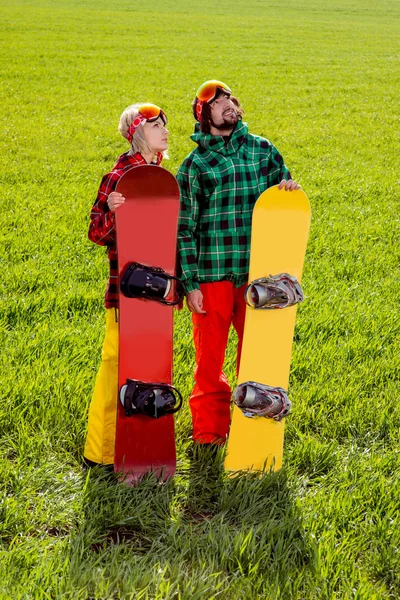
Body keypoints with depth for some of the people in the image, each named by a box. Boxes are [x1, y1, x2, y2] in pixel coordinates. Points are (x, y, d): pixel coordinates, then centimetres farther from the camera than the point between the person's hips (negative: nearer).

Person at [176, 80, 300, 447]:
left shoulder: (263, 150, 8)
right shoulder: (195, 165, 1)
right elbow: (184, 229, 1)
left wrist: (289, 187, -6)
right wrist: (190, 283, -5)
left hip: (257, 273, 2)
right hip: (212, 276, -2)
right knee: (210, 358, 5)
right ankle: (209, 433, 20)